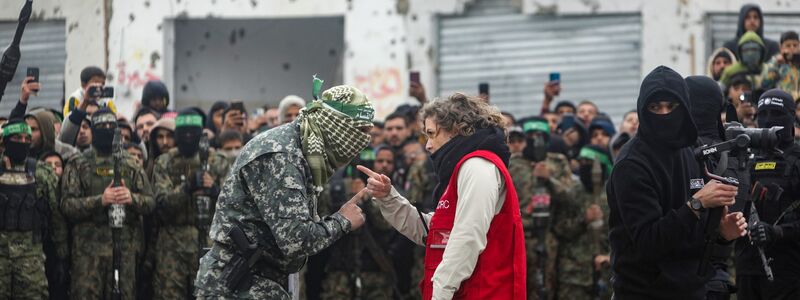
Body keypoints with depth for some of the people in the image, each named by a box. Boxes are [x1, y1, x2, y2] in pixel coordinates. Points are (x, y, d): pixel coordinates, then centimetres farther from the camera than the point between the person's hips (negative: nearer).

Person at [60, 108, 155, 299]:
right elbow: (67, 204, -5)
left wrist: (132, 198, -13)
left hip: (125, 246, 3)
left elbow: (150, 203, 9)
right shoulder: (78, 165, 5)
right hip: (88, 247, -3)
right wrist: (100, 200, -19)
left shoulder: (130, 165, 13)